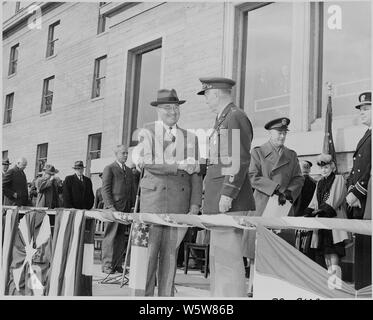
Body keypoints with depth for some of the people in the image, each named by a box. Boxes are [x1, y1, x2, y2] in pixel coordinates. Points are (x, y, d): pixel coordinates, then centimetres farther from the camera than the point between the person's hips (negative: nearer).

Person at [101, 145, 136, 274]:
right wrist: (110, 206, -14)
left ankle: (117, 264, 9)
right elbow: (105, 189, -6)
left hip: (126, 208, 6)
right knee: (110, 236, -3)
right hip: (113, 207, -5)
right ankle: (107, 265, 2)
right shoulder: (109, 169, 1)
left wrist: (133, 206, 9)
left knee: (121, 238, 5)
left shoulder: (129, 171, 21)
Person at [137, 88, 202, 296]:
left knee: (171, 252, 5)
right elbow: (146, 164, -9)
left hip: (180, 201, 3)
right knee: (149, 250, -4)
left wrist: (195, 204, 0)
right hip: (154, 197, -3)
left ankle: (166, 295, 11)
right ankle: (144, 294, 4)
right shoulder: (147, 133, 6)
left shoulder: (190, 138, 15)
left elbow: (195, 174, 11)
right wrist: (179, 166, -15)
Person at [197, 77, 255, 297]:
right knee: (218, 258, 14)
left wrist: (228, 194, -20)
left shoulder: (236, 117, -9)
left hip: (229, 202, -11)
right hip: (219, 200, 11)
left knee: (228, 258, -9)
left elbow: (240, 161, -17)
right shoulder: (224, 120, 22)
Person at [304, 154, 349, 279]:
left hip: (334, 216, -6)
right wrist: (309, 212, -2)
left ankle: (335, 275, -16)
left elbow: (335, 198, -9)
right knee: (325, 249, 3)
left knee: (333, 249, -15)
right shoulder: (320, 183, 20)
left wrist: (324, 208, -19)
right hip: (322, 218, 6)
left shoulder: (338, 179, 3)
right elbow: (315, 201, 15)